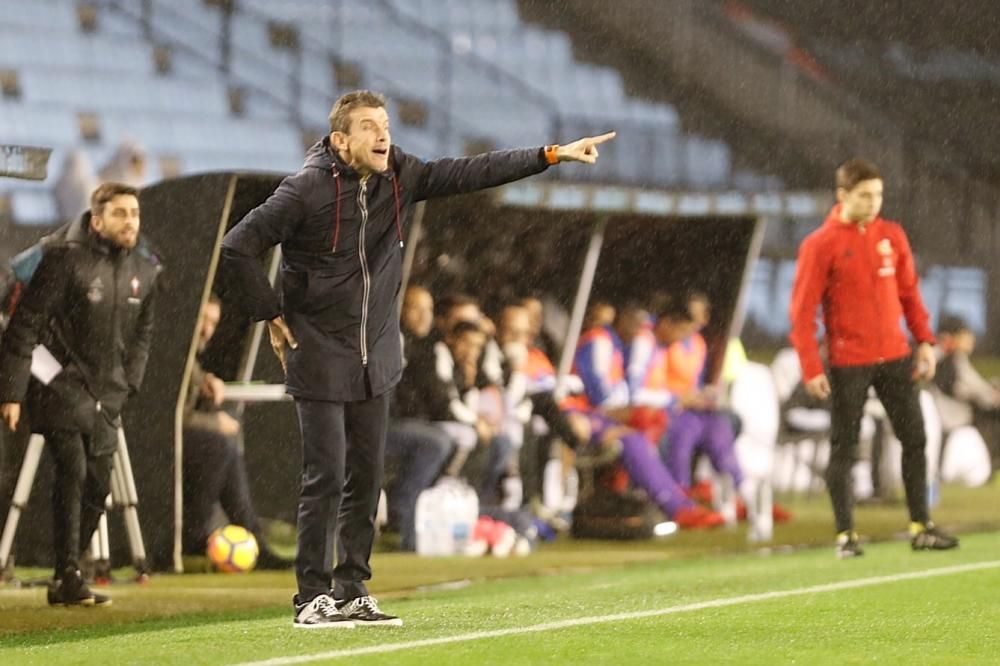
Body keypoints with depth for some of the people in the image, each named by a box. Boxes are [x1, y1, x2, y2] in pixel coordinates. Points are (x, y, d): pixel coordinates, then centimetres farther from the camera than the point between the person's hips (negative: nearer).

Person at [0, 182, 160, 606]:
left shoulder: (144, 270, 7)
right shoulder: (66, 258, -12)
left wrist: (127, 384, 11)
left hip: (105, 396, 6)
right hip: (61, 385, -6)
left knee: (98, 484, 3)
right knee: (72, 472, -18)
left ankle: (65, 580, 12)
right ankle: (68, 577, -16)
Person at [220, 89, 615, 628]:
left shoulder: (398, 176, 0)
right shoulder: (308, 190, -17)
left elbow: (471, 173, 0)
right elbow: (237, 247, -14)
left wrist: (552, 155, -6)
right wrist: (271, 315, -10)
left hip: (375, 357, 6)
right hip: (319, 358, -6)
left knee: (366, 477, 8)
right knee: (326, 478, -7)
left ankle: (352, 593, 17)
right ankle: (313, 598, 2)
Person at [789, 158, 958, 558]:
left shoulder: (892, 236, 7)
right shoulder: (820, 245, -8)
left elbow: (909, 293, 14)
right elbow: (802, 311, -9)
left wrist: (925, 342, 5)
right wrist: (811, 369, -14)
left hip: (895, 357, 4)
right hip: (848, 365, -4)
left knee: (915, 439, 3)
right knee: (844, 449, 1)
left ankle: (920, 528, 10)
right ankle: (845, 535, 8)